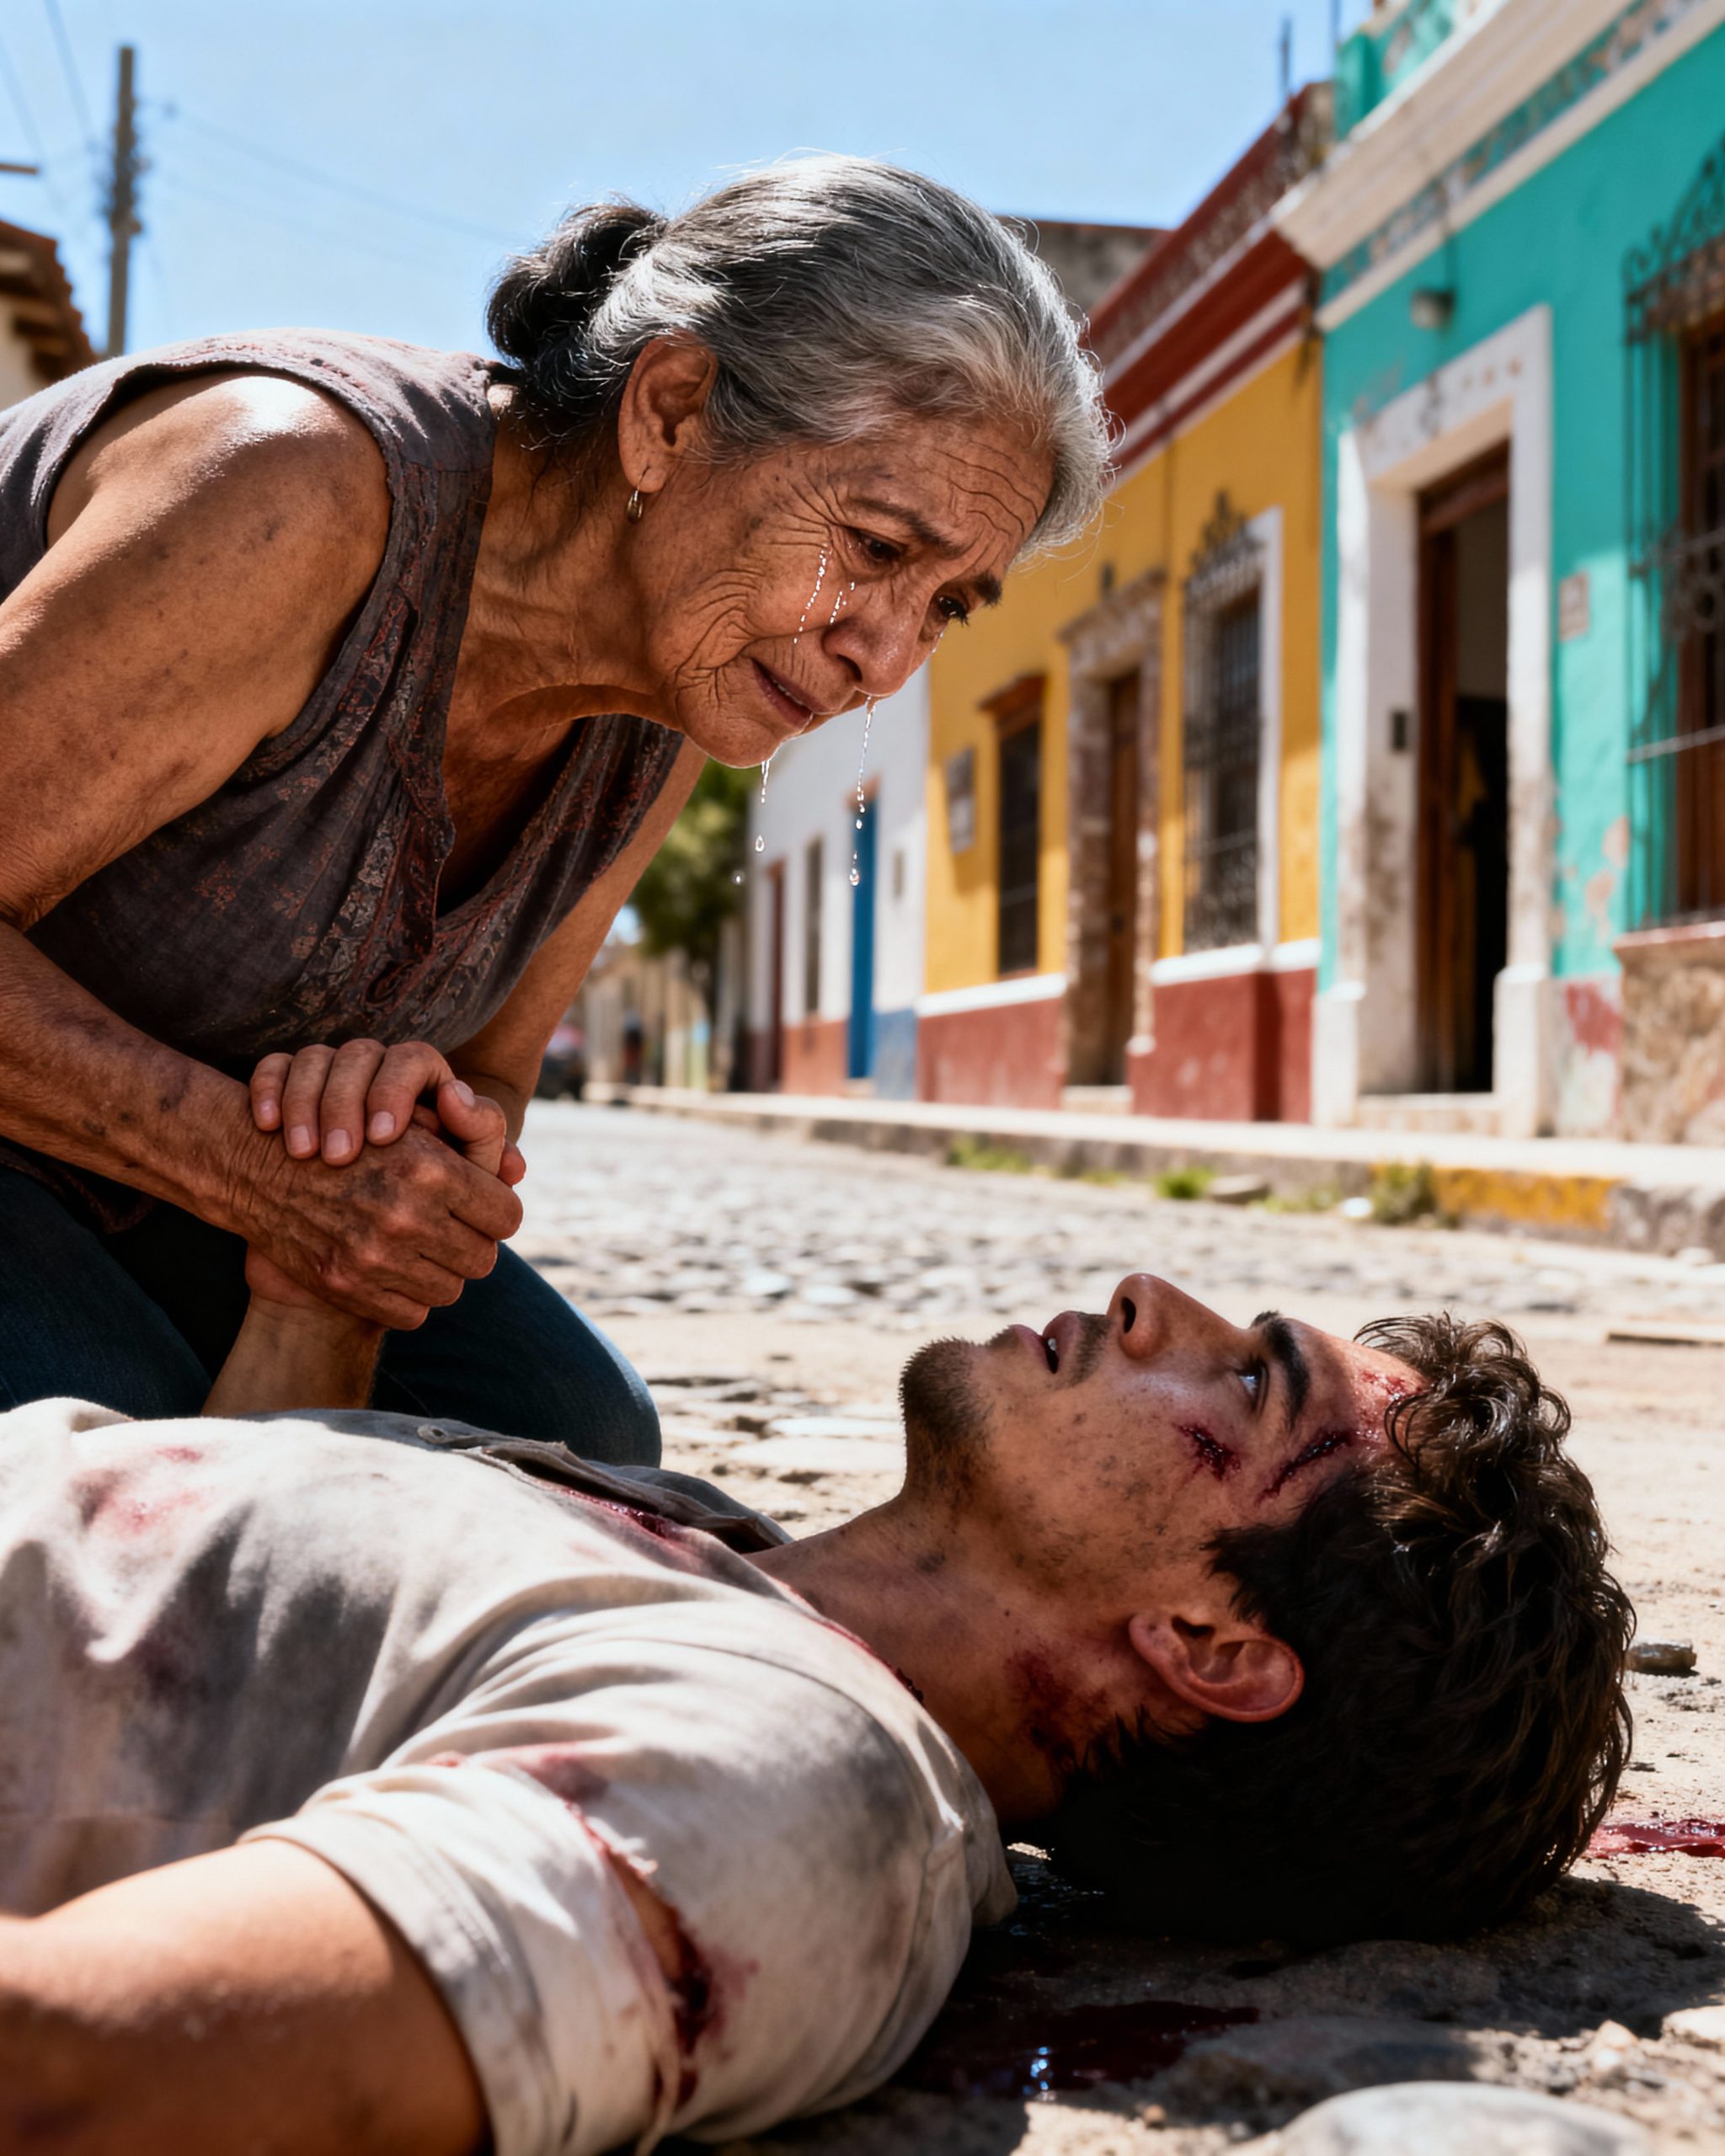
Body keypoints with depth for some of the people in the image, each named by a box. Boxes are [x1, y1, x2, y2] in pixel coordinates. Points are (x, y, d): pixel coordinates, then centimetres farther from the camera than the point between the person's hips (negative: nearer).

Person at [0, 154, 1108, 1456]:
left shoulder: (657, 728, -8)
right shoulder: (295, 490, -32)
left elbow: (483, 1075, 1)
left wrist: (431, 1119, -22)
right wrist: (263, 1176, -31)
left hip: (133, 1171, 7)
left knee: (568, 1435, -2)